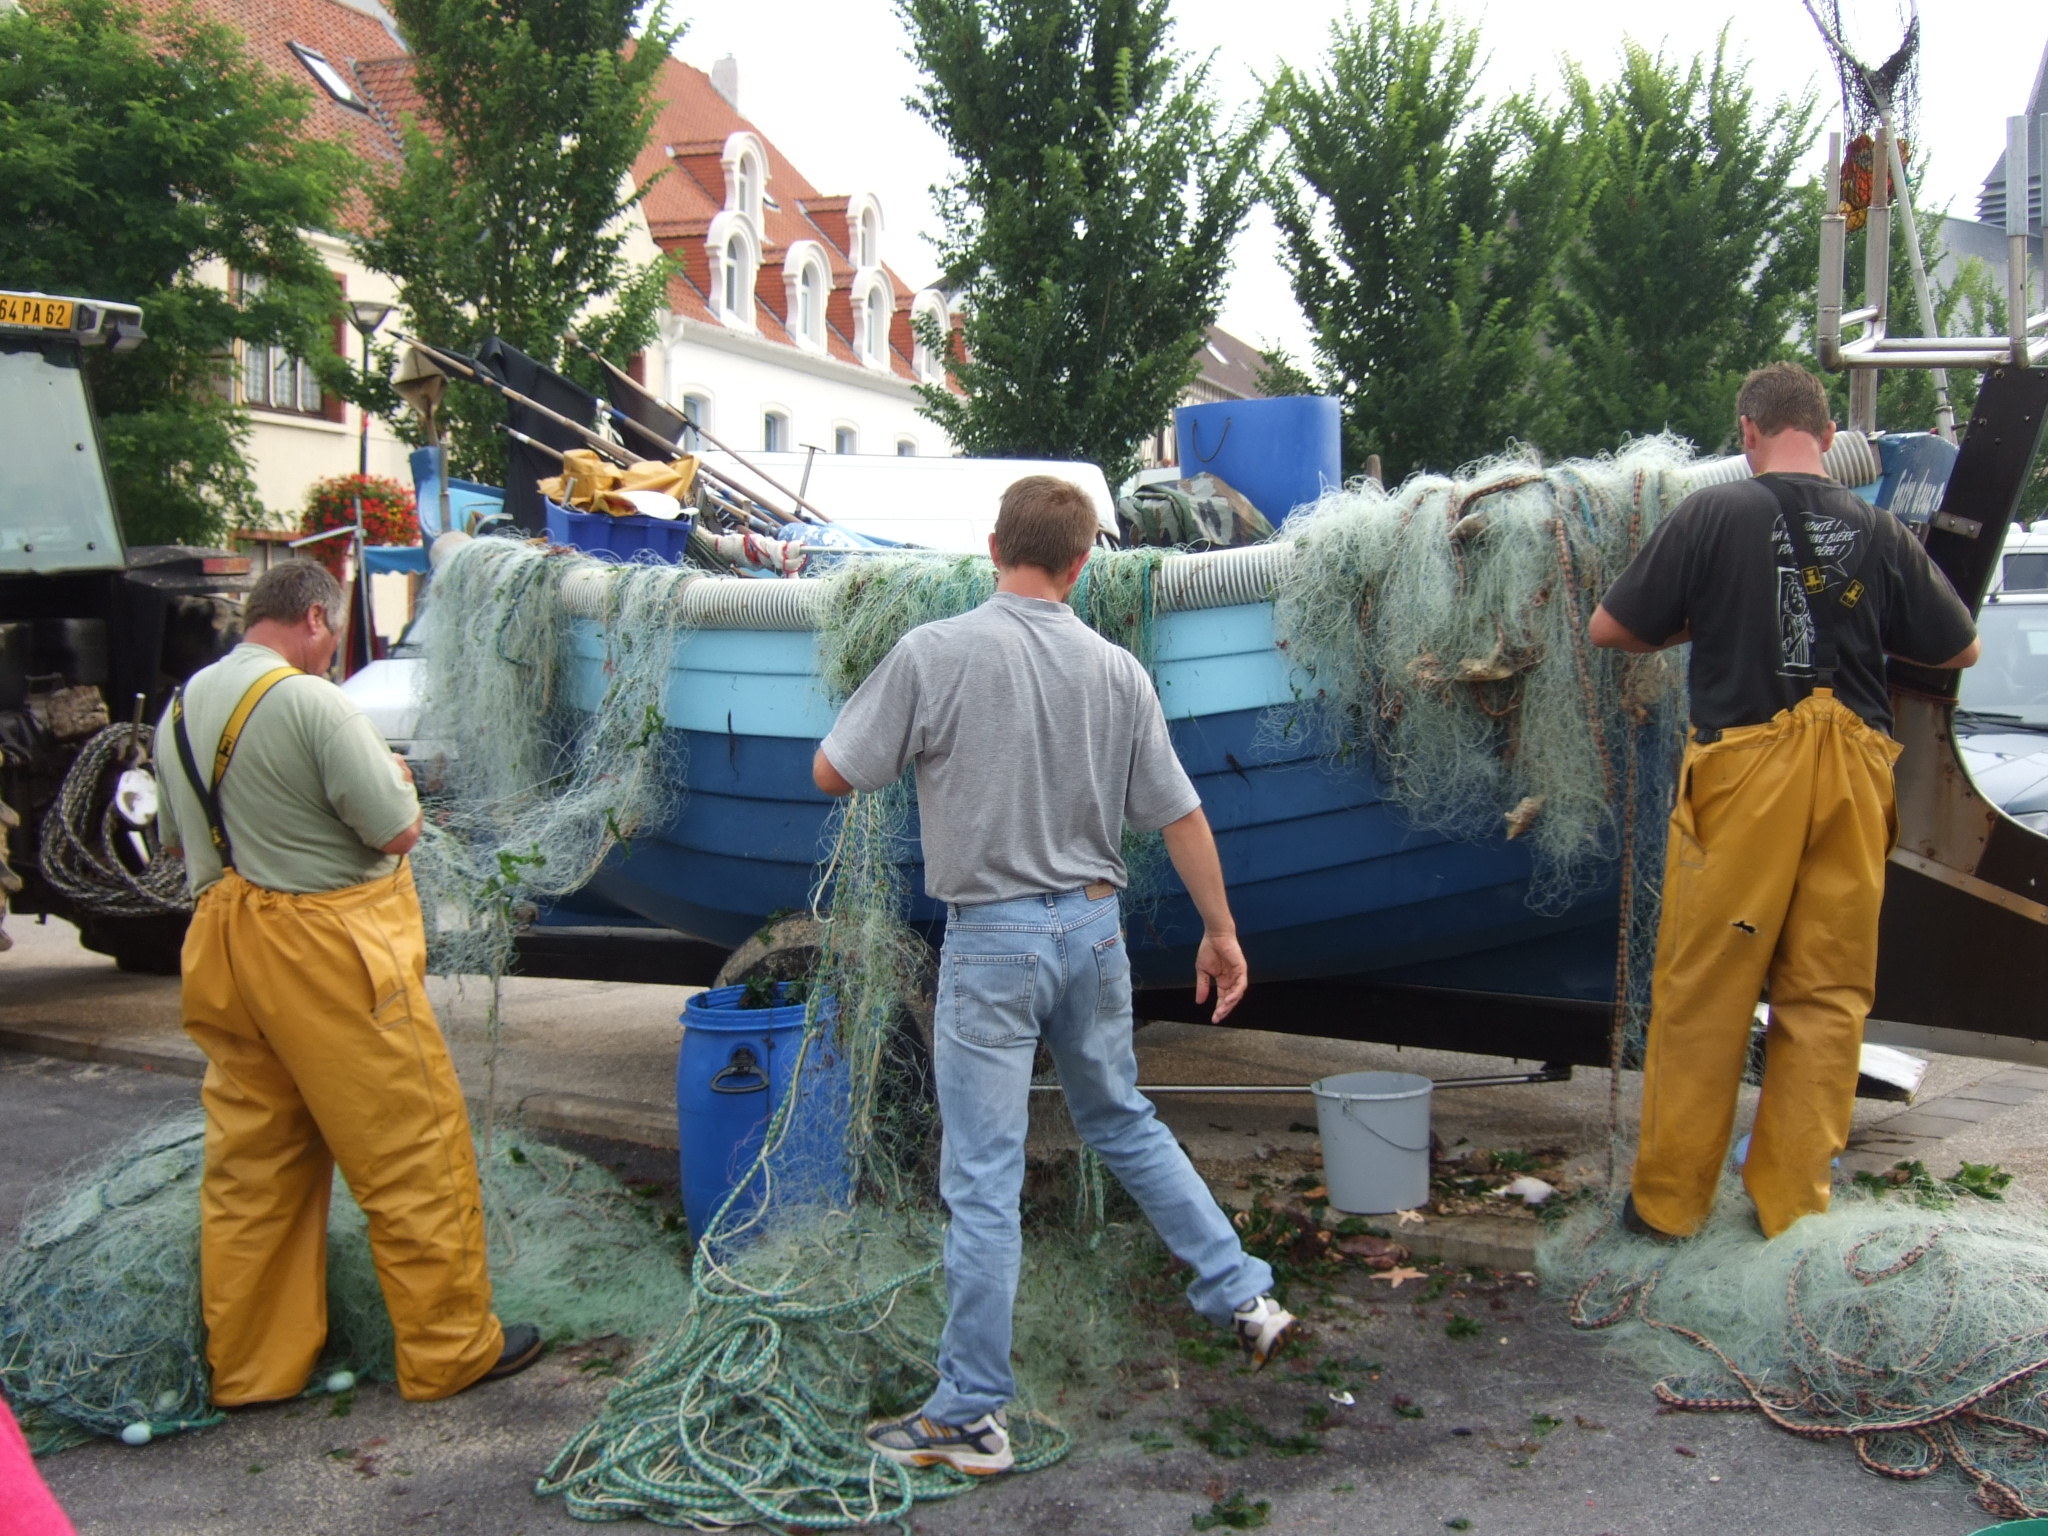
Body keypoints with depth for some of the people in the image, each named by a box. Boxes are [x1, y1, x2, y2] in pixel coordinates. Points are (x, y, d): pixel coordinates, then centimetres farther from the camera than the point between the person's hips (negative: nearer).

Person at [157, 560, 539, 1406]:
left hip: (224, 952, 8)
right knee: (413, 1154, 3)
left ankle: (249, 1365, 23)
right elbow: (398, 830, -14)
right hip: (327, 954, -8)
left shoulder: (179, 711, 9)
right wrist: (394, 774, 5)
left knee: (250, 1166, 15)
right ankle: (449, 1349, 12)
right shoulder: (310, 702, -16)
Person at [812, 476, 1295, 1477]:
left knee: (983, 1180, 2)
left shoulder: (933, 654, -14)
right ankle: (1243, 1296, 31)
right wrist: (1221, 932, 15)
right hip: (1093, 923, 5)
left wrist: (908, 732, 12)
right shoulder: (1117, 671, -1)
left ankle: (971, 1417, 11)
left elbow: (833, 775, -7)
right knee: (1124, 1122, 25)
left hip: (993, 936, -4)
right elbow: (1180, 815, 4)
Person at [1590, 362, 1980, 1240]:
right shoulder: (1880, 534, 3)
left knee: (1702, 995, 6)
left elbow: (1609, 629, -4)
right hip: (1852, 778, 3)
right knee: (1828, 996, 11)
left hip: (1744, 771, -3)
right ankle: (1794, 1205, 18)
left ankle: (1668, 1201, 14)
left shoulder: (1713, 515, -5)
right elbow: (1960, 651, 12)